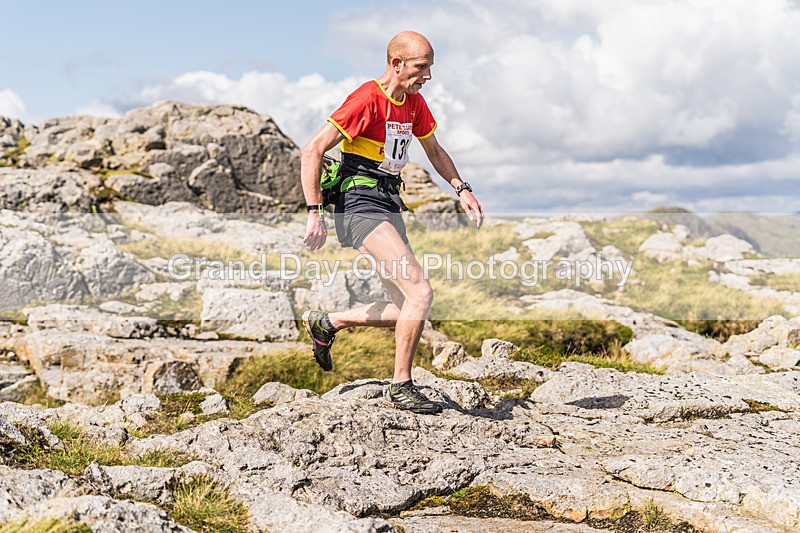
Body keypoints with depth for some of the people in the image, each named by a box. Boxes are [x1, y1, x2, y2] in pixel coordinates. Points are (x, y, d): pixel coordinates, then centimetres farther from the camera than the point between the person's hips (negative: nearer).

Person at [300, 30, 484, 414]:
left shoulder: (414, 102, 11)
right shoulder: (368, 99, -14)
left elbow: (434, 151, 26)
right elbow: (312, 151, -17)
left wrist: (462, 189, 11)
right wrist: (314, 214, -21)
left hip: (389, 207, 9)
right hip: (361, 206, -9)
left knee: (405, 310, 6)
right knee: (420, 292, -19)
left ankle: (325, 323, 25)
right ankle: (401, 387, -7)